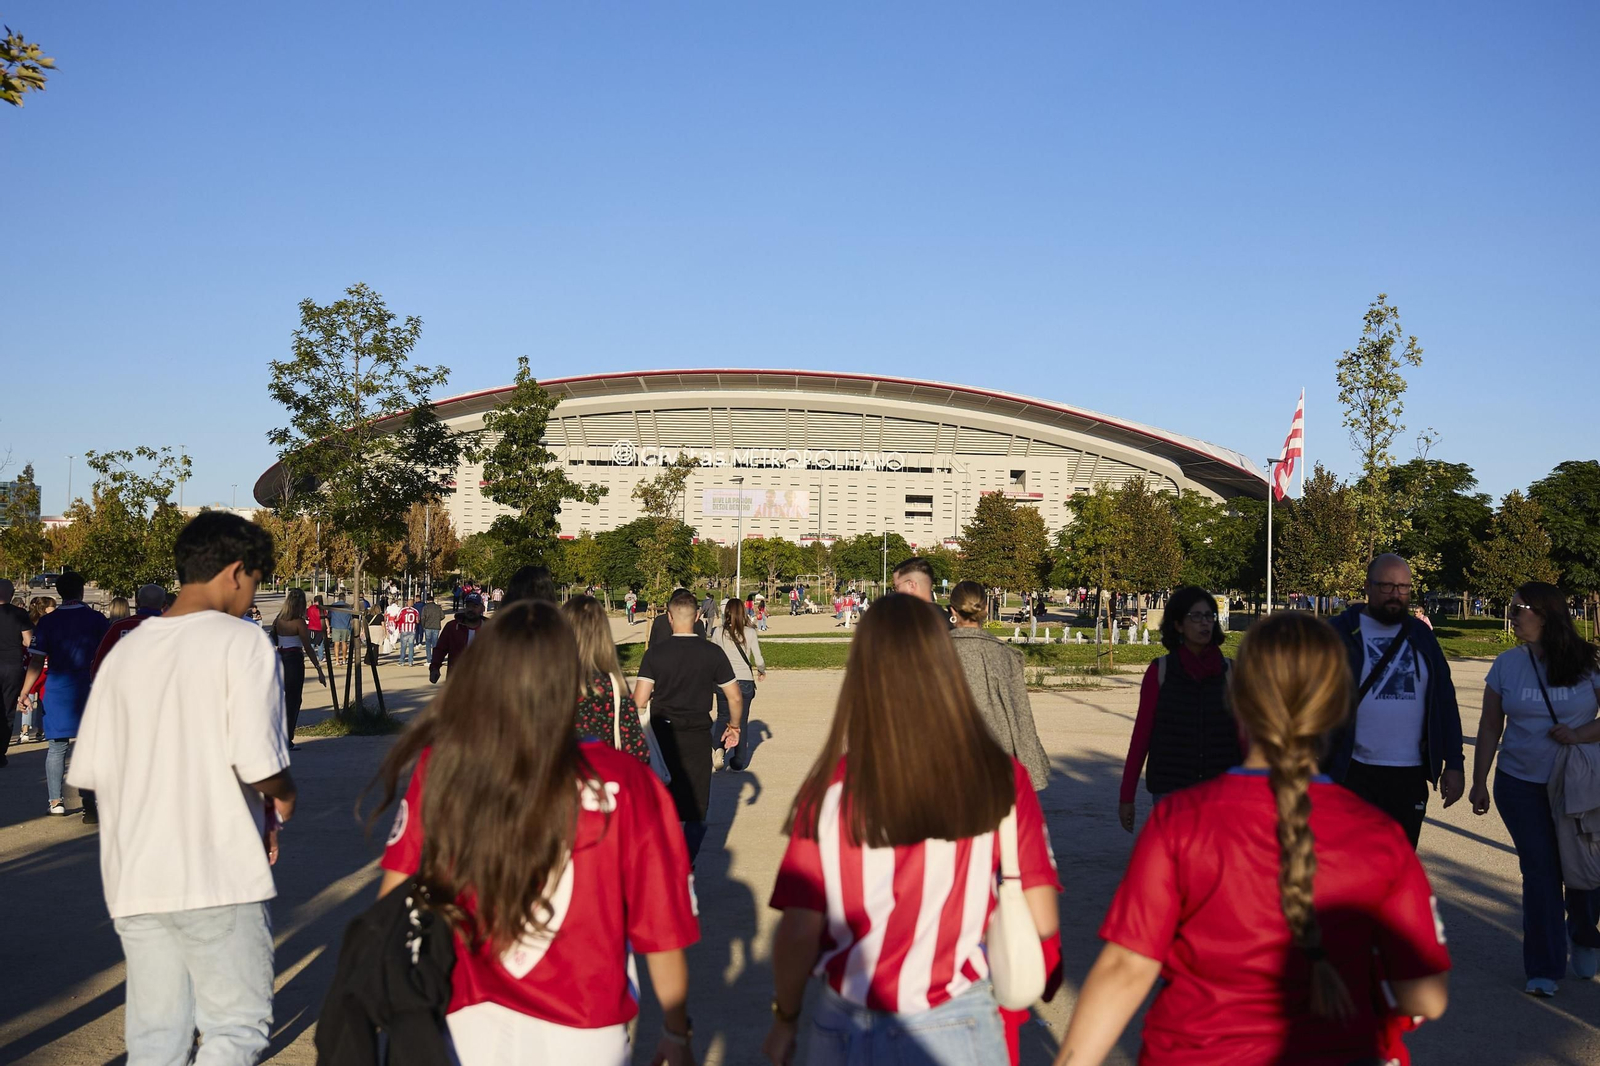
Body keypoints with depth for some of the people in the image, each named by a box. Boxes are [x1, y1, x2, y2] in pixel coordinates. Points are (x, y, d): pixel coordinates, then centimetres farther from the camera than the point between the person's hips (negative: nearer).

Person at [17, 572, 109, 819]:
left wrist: (24, 692, 3)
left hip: (57, 692, 1)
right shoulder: (97, 619, -2)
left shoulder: (47, 622, 0)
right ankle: (90, 805, -2)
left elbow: (37, 662, -3)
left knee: (57, 747, 12)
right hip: (91, 690, -1)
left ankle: (56, 801, 15)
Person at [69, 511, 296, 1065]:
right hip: (218, 875, -6)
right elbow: (259, 765, -17)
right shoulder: (242, 641, -9)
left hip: (133, 879, 6)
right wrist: (284, 798, 3)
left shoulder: (125, 650, 10)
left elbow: (90, 771, 8)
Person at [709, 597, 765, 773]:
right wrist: (762, 671, 18)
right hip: (745, 681, -1)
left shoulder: (718, 632, -3)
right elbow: (759, 661, -4)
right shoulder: (750, 632, -6)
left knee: (723, 717, 17)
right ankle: (738, 762, 15)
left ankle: (717, 747, -9)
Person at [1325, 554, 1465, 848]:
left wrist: (1454, 763, 5)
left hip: (1410, 776, 4)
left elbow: (1445, 701, 11)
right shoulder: (1341, 633, -3)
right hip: (1353, 772, -4)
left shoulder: (1421, 637, 10)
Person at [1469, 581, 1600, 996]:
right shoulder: (1508, 664, -1)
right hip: (1521, 786, 1)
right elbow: (1490, 727, 4)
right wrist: (1479, 782, 1)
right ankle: (1545, 969, 12)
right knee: (1540, 872, 1)